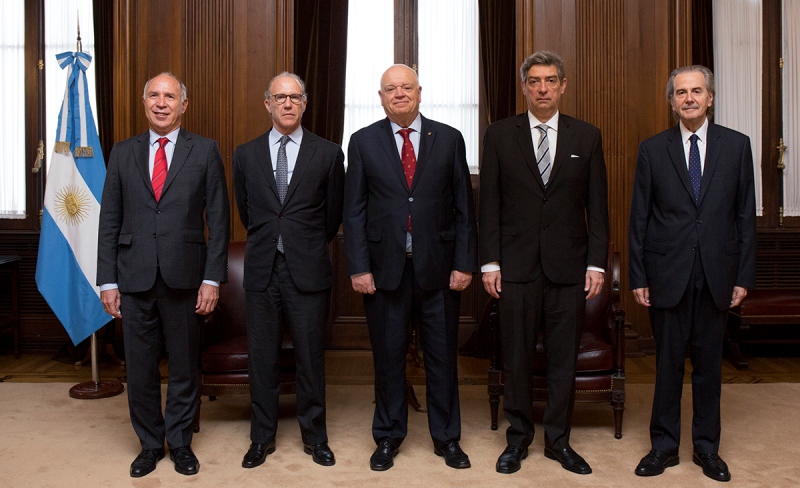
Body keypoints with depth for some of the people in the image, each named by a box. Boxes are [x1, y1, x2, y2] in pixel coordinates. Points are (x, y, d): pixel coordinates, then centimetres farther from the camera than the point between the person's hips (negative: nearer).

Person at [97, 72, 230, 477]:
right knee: (140, 368, 10)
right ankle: (150, 444, 28)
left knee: (185, 366, 9)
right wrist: (107, 281, 2)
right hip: (134, 278, 2)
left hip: (184, 277, -2)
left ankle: (180, 443, 27)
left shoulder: (204, 151, 2)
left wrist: (213, 278, -7)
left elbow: (218, 219, -1)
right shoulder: (123, 153, 9)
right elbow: (110, 220, 8)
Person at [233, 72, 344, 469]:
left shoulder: (328, 154, 1)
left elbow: (333, 215, 8)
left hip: (308, 271, -2)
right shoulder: (245, 154, 7)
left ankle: (315, 437, 23)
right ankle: (262, 437, 25)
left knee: (310, 358, 7)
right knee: (261, 358, 9)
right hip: (261, 270, 2)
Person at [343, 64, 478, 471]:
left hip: (438, 268, 1)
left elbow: (463, 206, 3)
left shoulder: (449, 139, 4)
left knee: (442, 356, 9)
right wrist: (358, 267, -6)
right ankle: (388, 437, 27)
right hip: (385, 267, 0)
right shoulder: (363, 142, 4)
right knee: (388, 356, 10)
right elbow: (354, 211, 1)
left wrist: (464, 263, -3)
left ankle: (446, 437, 26)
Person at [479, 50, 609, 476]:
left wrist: (597, 263, 0)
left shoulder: (586, 137, 7)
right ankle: (518, 438, 23)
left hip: (568, 265, 1)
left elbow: (597, 205, 6)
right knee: (517, 357, 7)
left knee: (564, 358, 8)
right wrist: (489, 262, -3)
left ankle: (558, 440, 24)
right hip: (516, 264, -1)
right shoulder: (499, 135, 4)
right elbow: (489, 204, 2)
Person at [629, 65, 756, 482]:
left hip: (717, 274, 1)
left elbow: (745, 214, 5)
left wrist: (744, 275, 1)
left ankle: (707, 447, 25)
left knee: (709, 362, 10)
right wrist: (638, 276, -2)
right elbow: (639, 218, 2)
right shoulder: (652, 149, 2)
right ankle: (664, 445, 21)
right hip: (667, 274, -1)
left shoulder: (737, 145, 5)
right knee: (668, 362, 7)